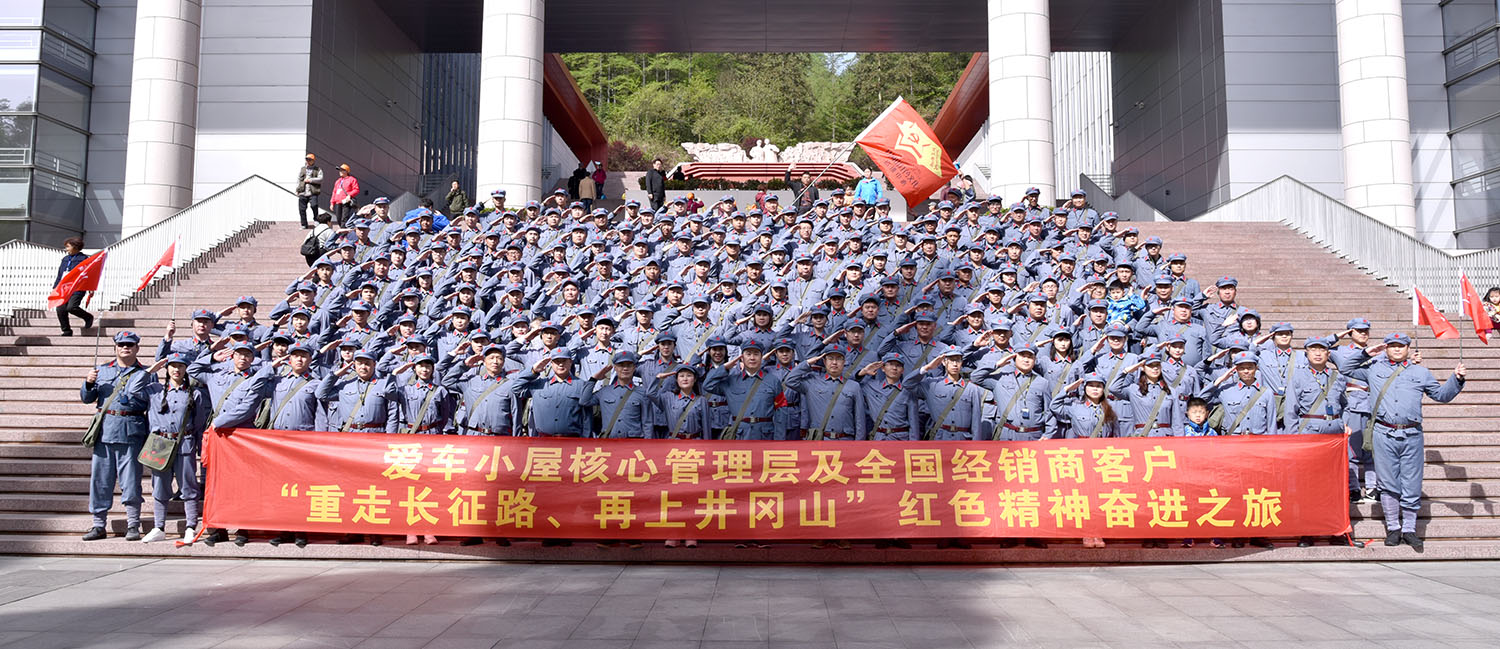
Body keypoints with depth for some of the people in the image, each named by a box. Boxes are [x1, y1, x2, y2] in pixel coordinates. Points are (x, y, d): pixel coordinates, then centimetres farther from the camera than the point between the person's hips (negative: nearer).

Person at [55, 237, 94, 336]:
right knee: (60, 310, 0)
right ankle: (66, 331, 11)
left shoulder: (84, 258, -1)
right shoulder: (65, 259, 18)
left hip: (77, 289, -7)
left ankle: (88, 317, 4)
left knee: (71, 307, -23)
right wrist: (55, 288, 19)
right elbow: (59, 275, 23)